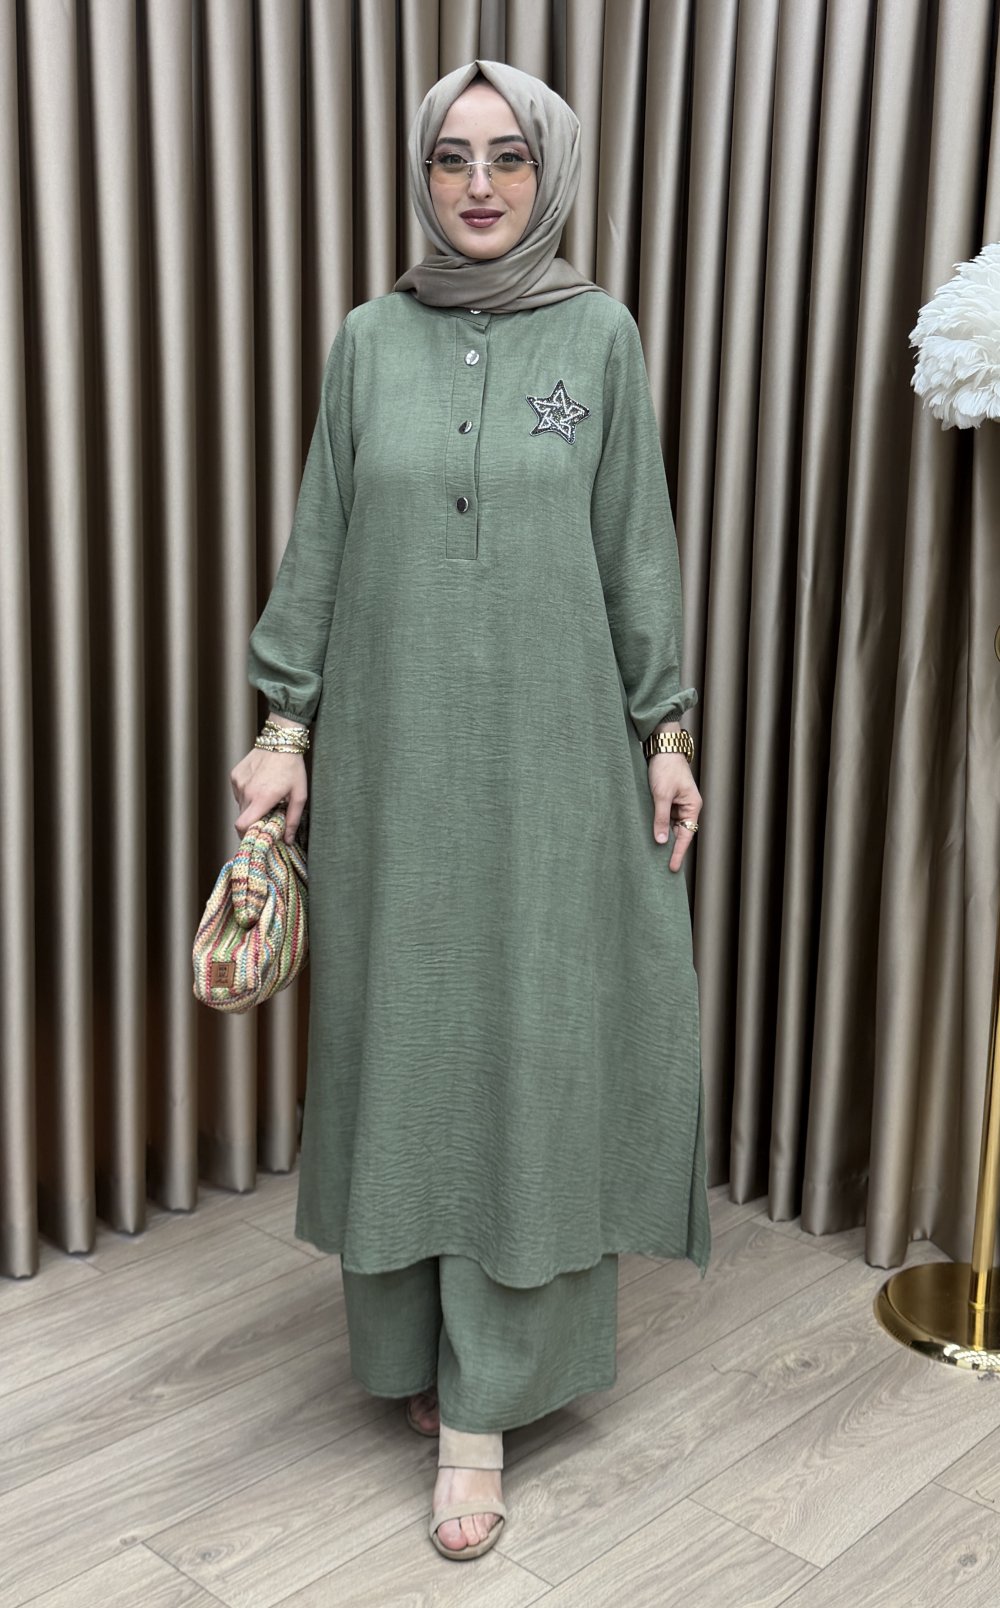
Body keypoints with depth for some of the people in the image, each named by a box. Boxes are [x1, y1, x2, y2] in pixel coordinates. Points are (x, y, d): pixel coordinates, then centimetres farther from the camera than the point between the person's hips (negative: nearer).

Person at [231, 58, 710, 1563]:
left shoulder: (599, 334, 3)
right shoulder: (369, 340, 6)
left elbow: (637, 549, 4)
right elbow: (319, 547, 7)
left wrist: (665, 733, 2)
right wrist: (287, 728, 3)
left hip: (551, 758, -1)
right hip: (393, 758, 1)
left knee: (530, 1048, 0)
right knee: (399, 1042, 7)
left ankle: (481, 1406, 11)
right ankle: (412, 1344, 26)